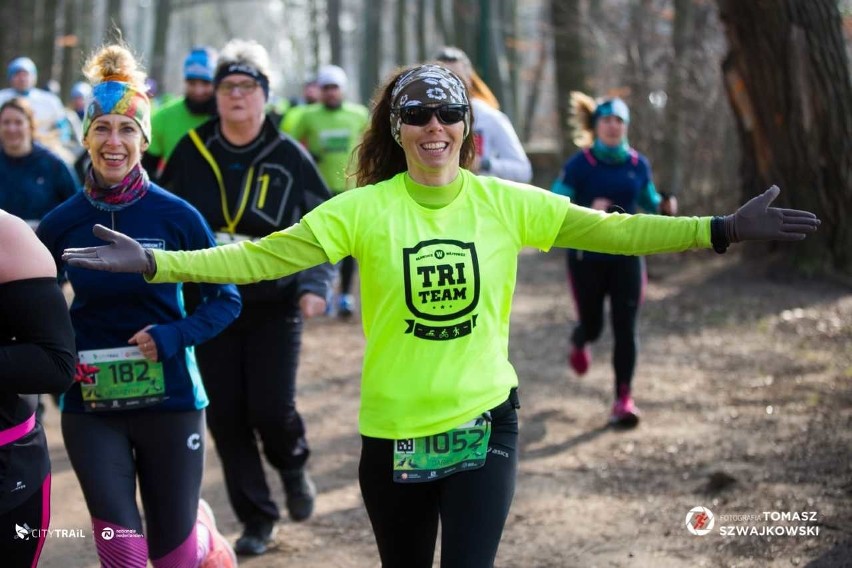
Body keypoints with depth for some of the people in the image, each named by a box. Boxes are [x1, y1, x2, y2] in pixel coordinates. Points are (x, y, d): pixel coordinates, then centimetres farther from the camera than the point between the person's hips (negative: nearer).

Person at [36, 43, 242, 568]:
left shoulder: (177, 216, -9)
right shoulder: (62, 223, -3)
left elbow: (226, 300, -2)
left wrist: (174, 337, -18)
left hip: (168, 396, -1)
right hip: (90, 403, 1)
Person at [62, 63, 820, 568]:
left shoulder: (507, 202, -5)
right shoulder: (364, 210, -9)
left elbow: (608, 230, -5)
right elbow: (265, 254, -13)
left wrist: (723, 230, -12)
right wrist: (155, 263, -22)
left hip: (484, 421, 0)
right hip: (394, 430, 0)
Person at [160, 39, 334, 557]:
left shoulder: (289, 157, -4)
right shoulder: (191, 153, 0)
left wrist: (315, 286, -12)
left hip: (274, 305, -2)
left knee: (271, 408, -10)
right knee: (226, 417, 2)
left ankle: (293, 466, 25)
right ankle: (257, 519, 17)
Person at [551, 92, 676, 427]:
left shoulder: (638, 165, 2)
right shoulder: (579, 166, -9)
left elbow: (649, 201, 16)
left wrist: (664, 207, -7)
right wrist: (588, 211, -27)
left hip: (626, 256, 2)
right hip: (587, 258, -2)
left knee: (625, 328, -6)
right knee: (592, 325, 9)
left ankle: (624, 400, 0)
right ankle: (579, 344, 49)